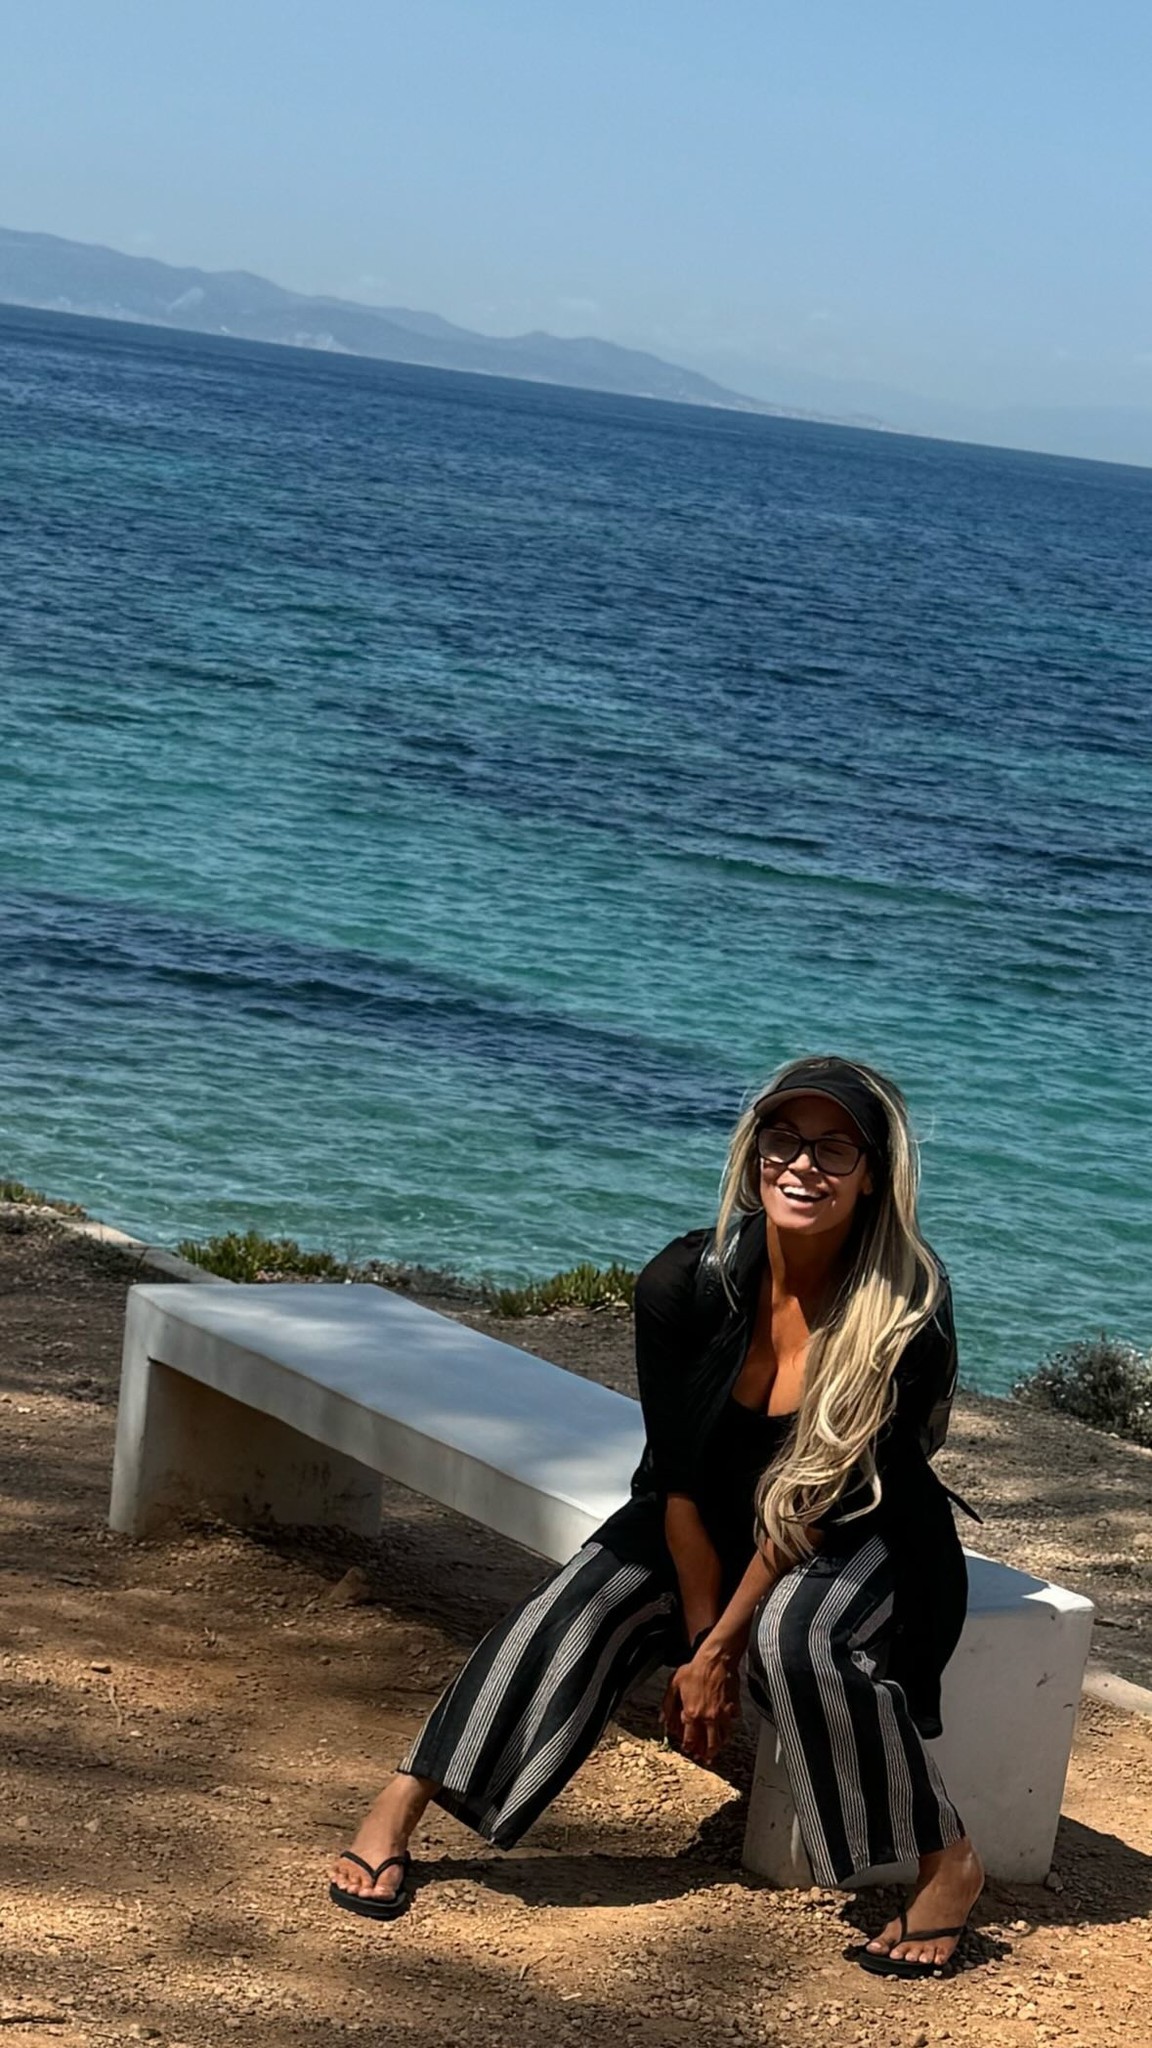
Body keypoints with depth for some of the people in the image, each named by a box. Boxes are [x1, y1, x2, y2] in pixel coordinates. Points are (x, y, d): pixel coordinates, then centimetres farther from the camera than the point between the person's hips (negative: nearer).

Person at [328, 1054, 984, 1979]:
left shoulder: (909, 1311, -26)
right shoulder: (689, 1283, -19)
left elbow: (825, 1499, -22)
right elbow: (678, 1475, -12)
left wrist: (721, 1647, -21)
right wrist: (701, 1636, -13)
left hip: (863, 1539, -3)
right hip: (714, 1520, 3)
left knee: (796, 1635, -34)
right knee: (584, 1602, -23)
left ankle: (947, 1861, -18)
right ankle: (400, 1810, -16)